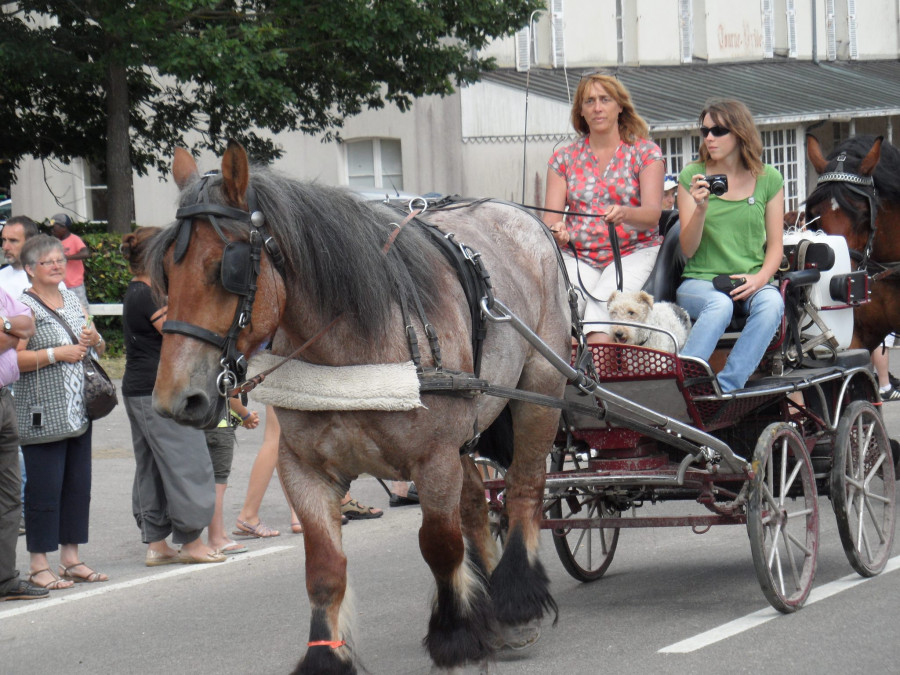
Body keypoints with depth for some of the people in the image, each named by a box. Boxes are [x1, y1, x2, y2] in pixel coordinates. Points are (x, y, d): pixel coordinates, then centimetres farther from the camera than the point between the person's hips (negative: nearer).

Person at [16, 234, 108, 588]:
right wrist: (56, 353, -20)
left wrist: (94, 341, 2)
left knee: (78, 485, 10)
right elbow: (14, 359, -16)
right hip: (43, 416, -7)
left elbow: (99, 349, 24)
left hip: (79, 412, 7)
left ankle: (71, 558, 18)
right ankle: (39, 565, 1)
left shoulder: (73, 300, 15)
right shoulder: (24, 306, -7)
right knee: (44, 488, -5)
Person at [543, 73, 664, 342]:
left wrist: (624, 214, -30)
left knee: (604, 300, -33)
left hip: (633, 252, -2)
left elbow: (652, 213, -7)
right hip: (578, 256, 2)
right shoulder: (564, 158, 14)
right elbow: (550, 216, 5)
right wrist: (556, 231, -21)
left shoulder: (645, 153, 6)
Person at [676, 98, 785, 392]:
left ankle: (725, 387, -33)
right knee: (720, 305, -36)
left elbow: (775, 246, 7)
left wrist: (760, 278, -13)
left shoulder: (769, 180, 8)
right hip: (700, 280, -1)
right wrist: (701, 208, -17)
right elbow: (688, 249, 0)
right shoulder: (692, 177, 5)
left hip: (749, 283, 2)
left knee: (771, 302, -33)